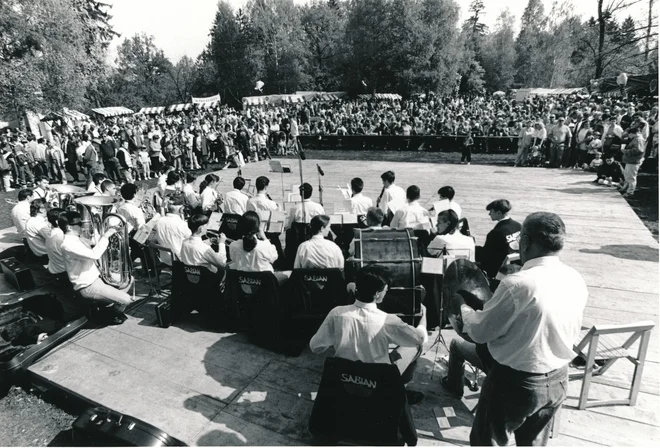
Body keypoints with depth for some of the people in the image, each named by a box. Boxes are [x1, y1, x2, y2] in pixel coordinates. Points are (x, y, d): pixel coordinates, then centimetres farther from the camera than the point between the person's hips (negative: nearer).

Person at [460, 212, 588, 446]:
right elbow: (572, 331, 10)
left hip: (515, 382, -6)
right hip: (558, 379, 7)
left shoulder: (518, 284, -28)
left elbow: (480, 332, -18)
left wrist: (464, 310, 3)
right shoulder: (576, 281, -4)